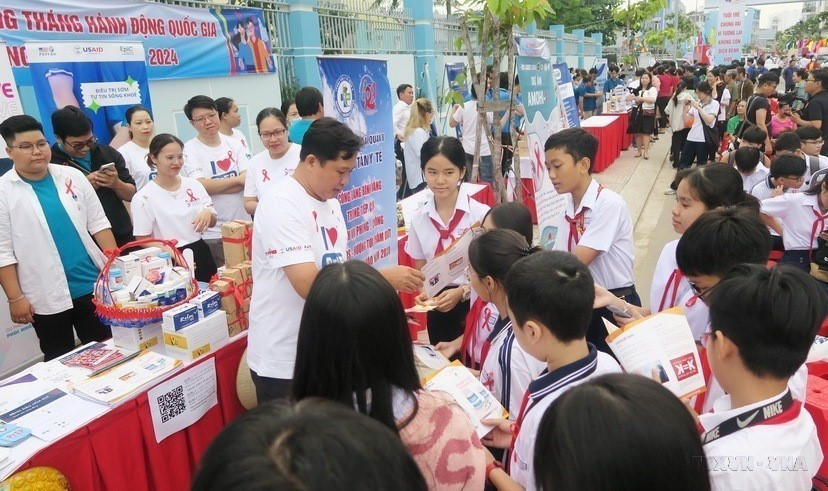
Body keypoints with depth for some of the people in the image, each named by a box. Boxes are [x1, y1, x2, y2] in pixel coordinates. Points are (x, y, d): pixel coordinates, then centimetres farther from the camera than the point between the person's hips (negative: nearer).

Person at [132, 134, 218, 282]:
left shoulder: (193, 185, 4)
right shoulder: (144, 198, -8)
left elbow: (212, 222, 11)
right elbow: (142, 239, -6)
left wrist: (208, 214, -13)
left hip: (201, 255, 4)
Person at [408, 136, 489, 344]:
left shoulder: (480, 214, -13)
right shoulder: (419, 219, -1)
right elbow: (420, 270, 8)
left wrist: (462, 291, -20)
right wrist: (425, 293, -11)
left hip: (474, 305, -3)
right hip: (438, 309, 3)